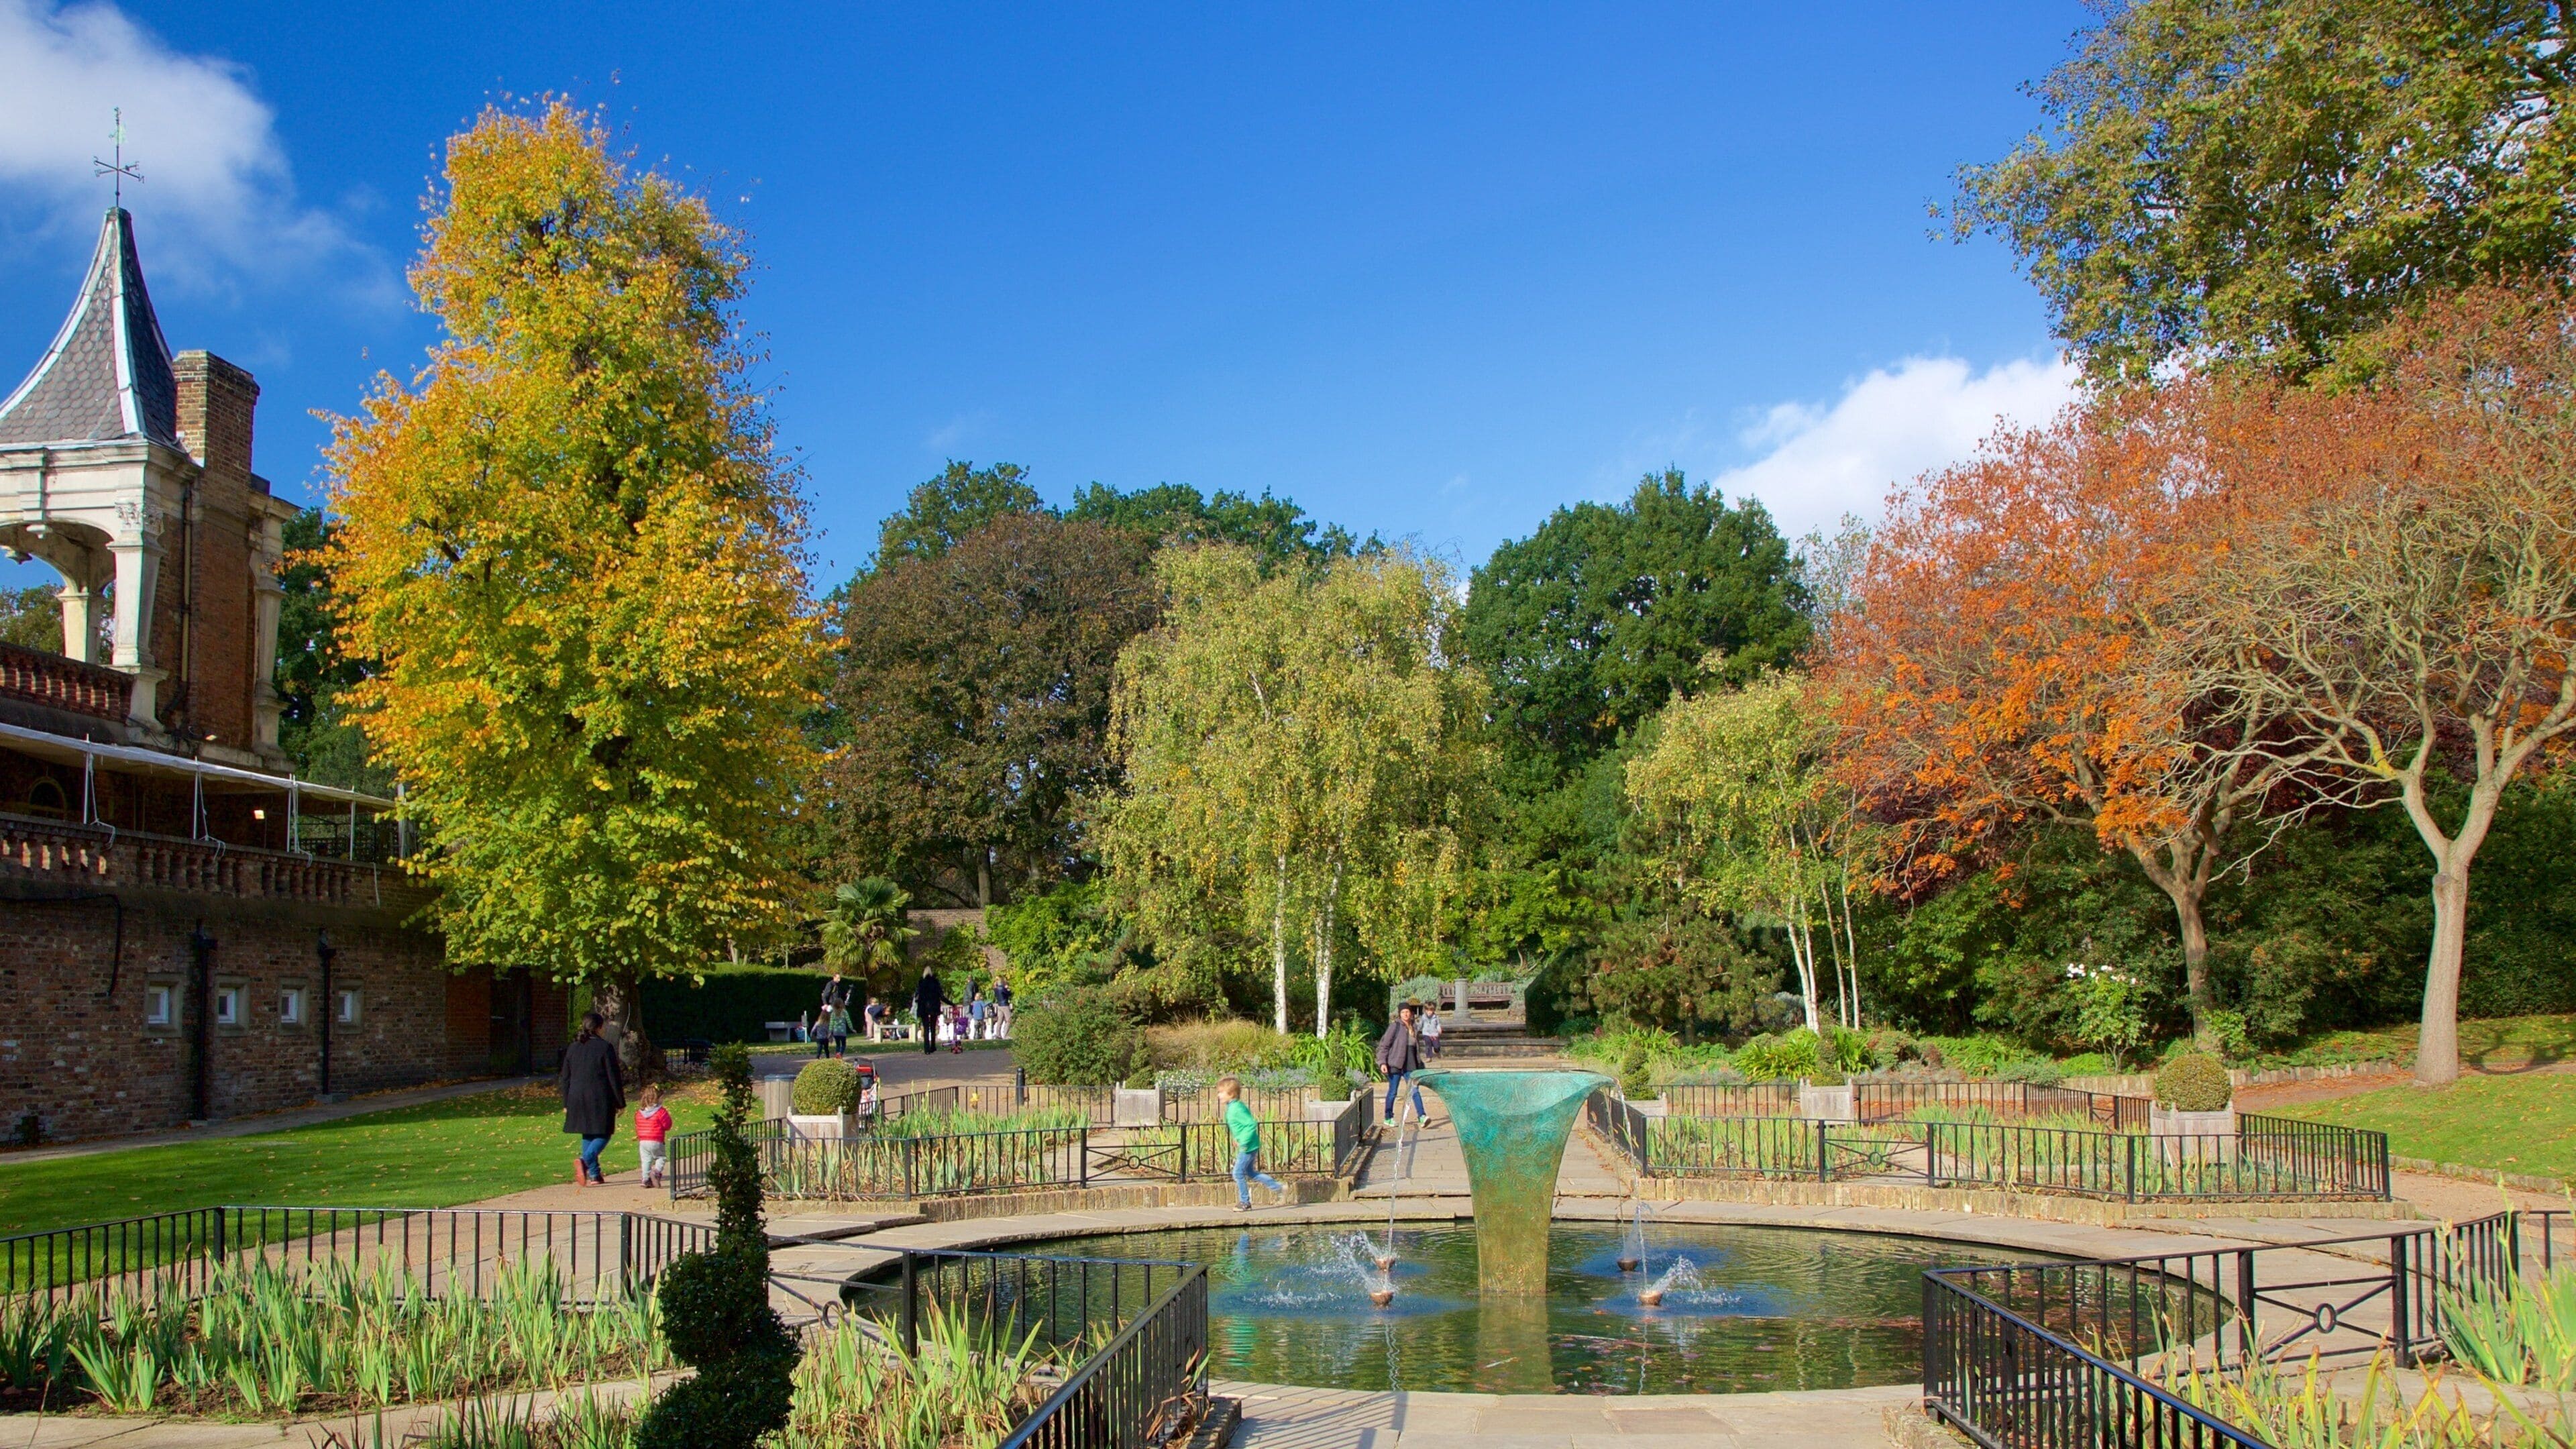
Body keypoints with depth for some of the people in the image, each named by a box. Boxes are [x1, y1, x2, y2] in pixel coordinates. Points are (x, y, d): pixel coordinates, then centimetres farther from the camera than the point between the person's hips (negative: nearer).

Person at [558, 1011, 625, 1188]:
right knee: (604, 1134, 1)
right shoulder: (605, 1047, -7)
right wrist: (620, 1102, -1)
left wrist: (566, 1104, 20)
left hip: (578, 1099, 6)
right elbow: (614, 1077, -7)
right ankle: (585, 1160, -24)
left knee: (587, 1136, 14)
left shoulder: (573, 1048, 9)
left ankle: (594, 1175, 14)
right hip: (600, 1099, -6)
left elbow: (565, 1078, 13)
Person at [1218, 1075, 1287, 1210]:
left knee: (1238, 1173, -1)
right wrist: (1238, 1139, 20)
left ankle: (1245, 1203, 11)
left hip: (1248, 1147, -10)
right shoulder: (1232, 1107, 9)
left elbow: (1252, 1125, -26)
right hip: (1247, 1146, 10)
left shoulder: (1237, 1109, -21)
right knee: (1250, 1173, 17)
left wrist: (1244, 1142, -25)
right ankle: (1279, 1187, 21)